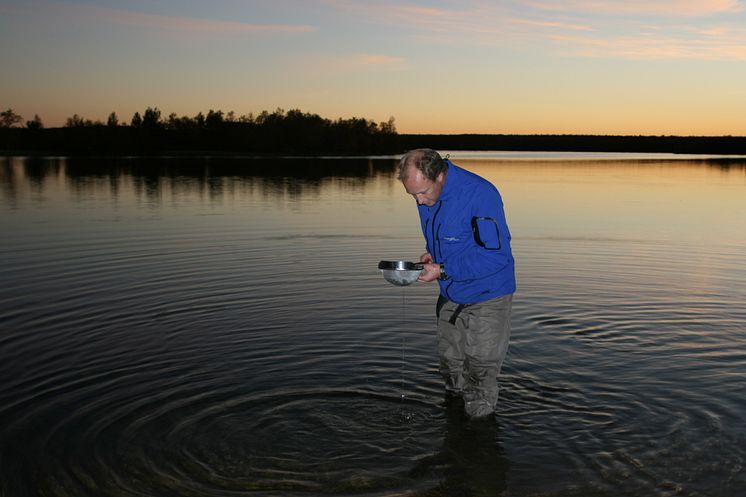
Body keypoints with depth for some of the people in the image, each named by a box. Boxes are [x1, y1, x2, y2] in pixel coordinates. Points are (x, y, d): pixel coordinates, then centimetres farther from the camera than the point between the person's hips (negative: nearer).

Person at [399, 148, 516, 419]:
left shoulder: (480, 194, -28)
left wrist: (443, 271, -30)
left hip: (486, 297, -7)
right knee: (450, 363, 19)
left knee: (480, 371, 3)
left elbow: (496, 254, -29)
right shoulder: (427, 193, -4)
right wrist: (432, 254, -4)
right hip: (450, 296, 7)